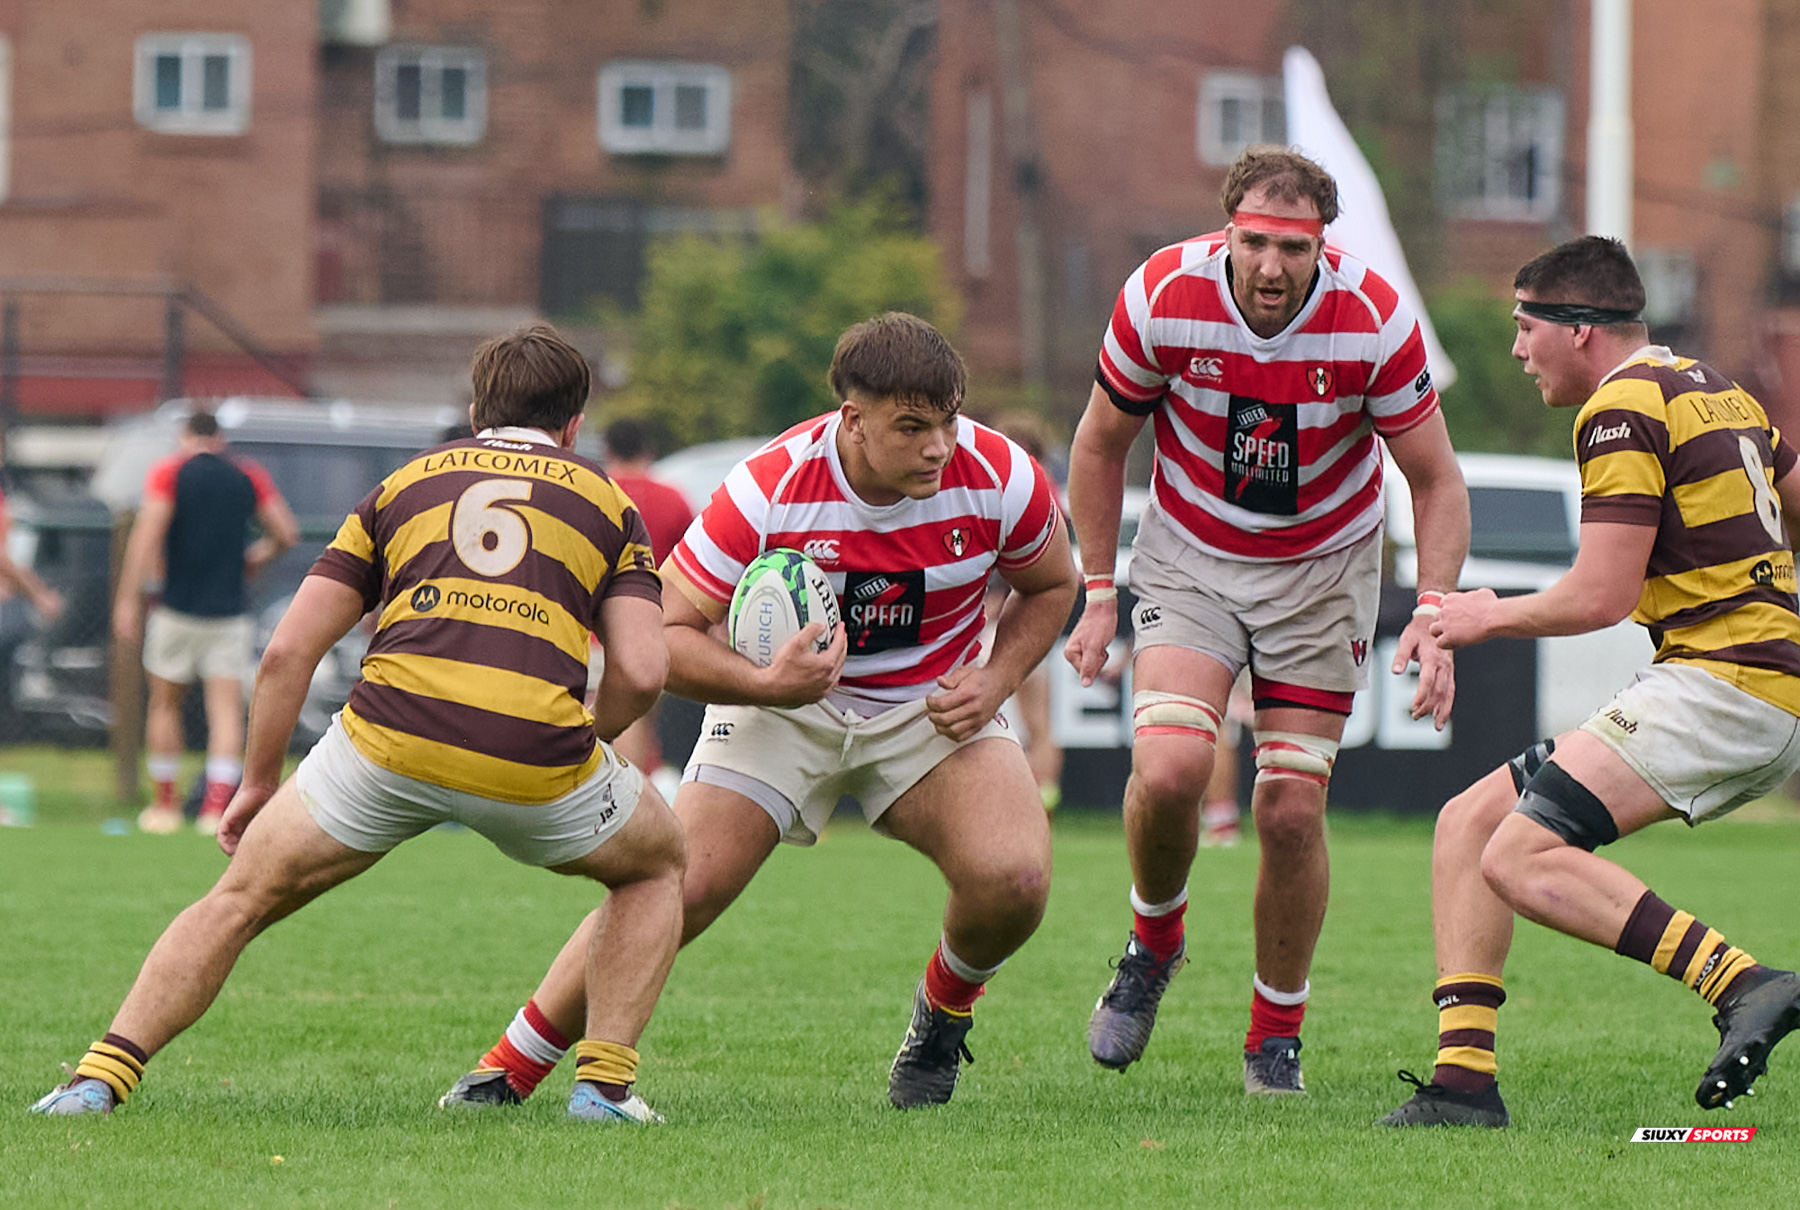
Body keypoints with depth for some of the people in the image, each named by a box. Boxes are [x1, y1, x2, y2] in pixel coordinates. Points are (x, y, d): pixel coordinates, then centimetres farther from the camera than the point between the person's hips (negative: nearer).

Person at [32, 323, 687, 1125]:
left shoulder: (405, 485, 26)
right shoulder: (607, 503, 22)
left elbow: (288, 652, 18)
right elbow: (641, 672, 6)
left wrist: (258, 784, 28)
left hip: (392, 733, 1)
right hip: (534, 753, -1)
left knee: (242, 897, 17)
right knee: (658, 865, 29)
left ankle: (102, 1076, 2)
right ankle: (604, 1082, 15)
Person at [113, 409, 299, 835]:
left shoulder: (168, 472, -1)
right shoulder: (250, 476, 7)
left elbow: (147, 534, -11)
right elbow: (286, 533, 6)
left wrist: (128, 599, -11)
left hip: (178, 607, -1)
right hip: (229, 609, 1)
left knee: (165, 704, 13)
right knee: (227, 708, -1)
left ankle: (164, 805, 16)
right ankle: (217, 805, -16)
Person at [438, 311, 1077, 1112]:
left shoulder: (998, 477, -19)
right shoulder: (769, 491, -26)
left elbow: (1051, 586, 3)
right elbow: (666, 635, -19)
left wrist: (994, 680, -12)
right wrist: (766, 684, -35)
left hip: (932, 707, 2)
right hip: (789, 701, -2)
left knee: (1012, 878, -24)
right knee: (674, 889, -17)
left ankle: (944, 1011, 10)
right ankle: (508, 1071, -1)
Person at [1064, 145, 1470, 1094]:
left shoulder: (1375, 321, -21)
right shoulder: (1161, 299, -20)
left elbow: (1436, 481, -8)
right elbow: (1102, 443, -2)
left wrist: (1432, 612, -21)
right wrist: (1098, 595, -3)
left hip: (1324, 569, 0)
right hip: (1190, 559, 0)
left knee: (1291, 808, -7)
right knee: (1168, 769, -22)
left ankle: (1277, 1034, 14)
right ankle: (1154, 940, 8)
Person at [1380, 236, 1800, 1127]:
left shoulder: (1624, 407, -9)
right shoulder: (1713, 390, 20)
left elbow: (1601, 596, -14)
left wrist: (1493, 616, 2)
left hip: (1722, 680, -10)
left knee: (1524, 859, -21)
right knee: (1469, 823, 8)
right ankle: (1463, 1078, 0)